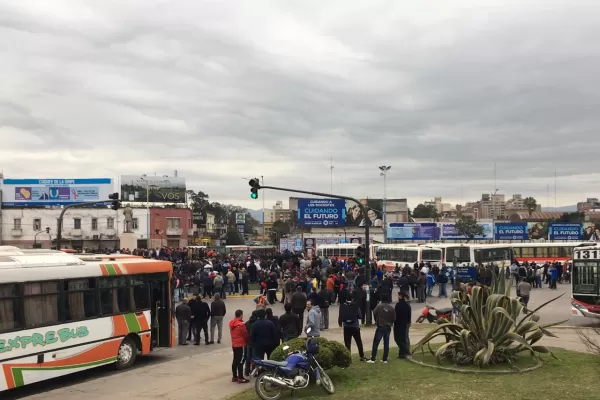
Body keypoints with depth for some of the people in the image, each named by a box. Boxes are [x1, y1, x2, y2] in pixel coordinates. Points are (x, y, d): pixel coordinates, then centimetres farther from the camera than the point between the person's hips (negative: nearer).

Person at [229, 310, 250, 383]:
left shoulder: (231, 323, 4)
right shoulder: (241, 324, -20)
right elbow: (245, 334, -11)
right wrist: (247, 341, 7)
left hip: (234, 344, 8)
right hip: (241, 345, -8)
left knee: (235, 361, 14)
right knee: (240, 361, -4)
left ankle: (234, 377, 21)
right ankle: (240, 378, -3)